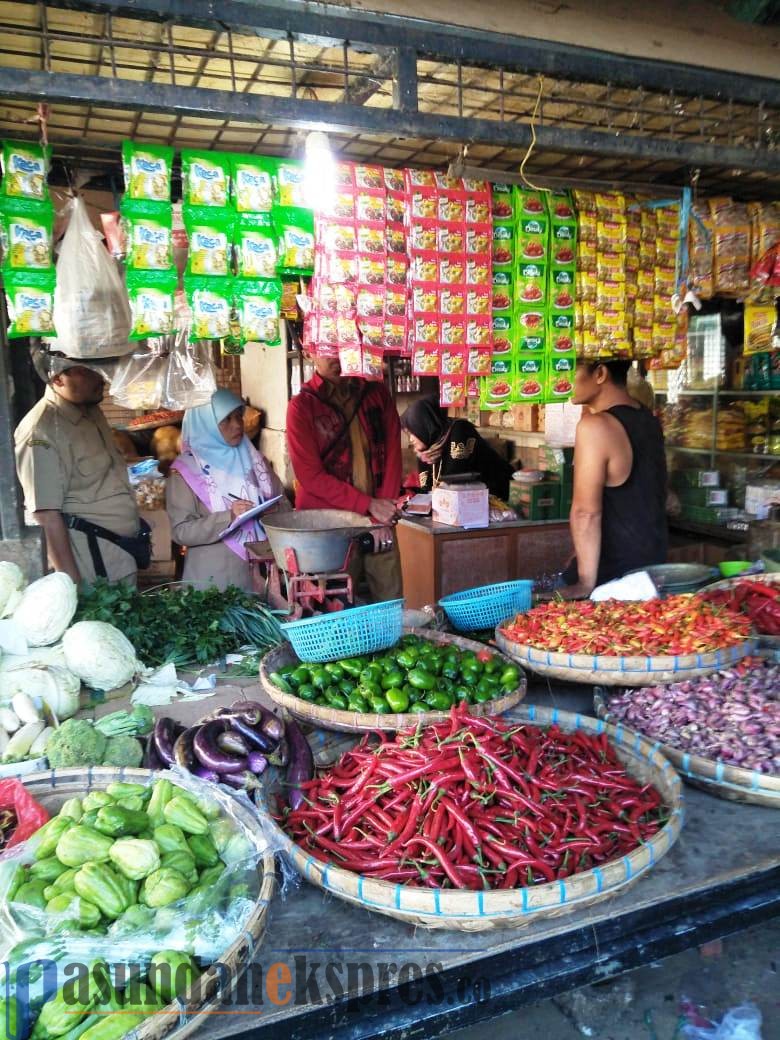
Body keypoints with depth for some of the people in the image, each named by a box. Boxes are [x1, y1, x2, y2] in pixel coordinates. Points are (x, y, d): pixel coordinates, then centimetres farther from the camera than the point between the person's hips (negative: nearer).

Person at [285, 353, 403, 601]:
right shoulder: (301, 406, -3)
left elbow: (392, 455, 5)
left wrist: (384, 511, -6)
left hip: (379, 520, 3)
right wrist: (369, 504, -11)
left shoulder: (377, 394, 7)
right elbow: (310, 476, -8)